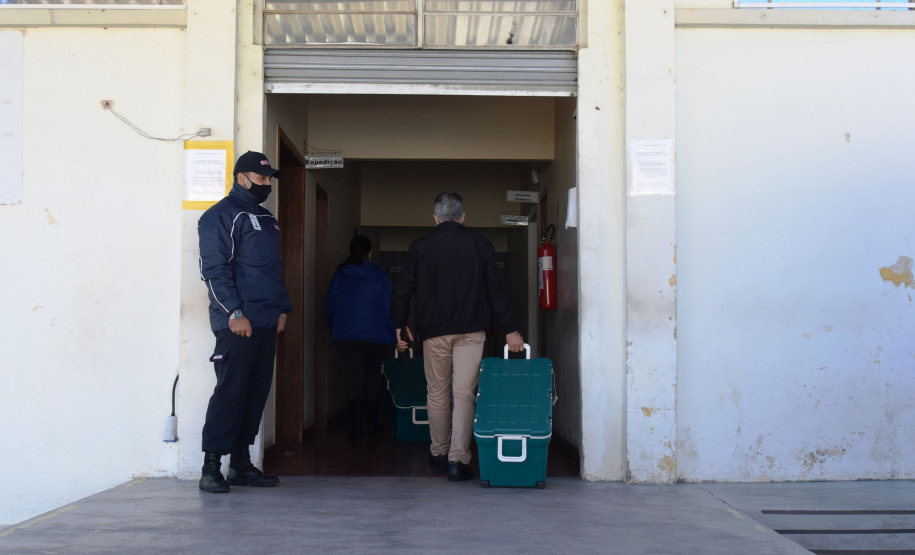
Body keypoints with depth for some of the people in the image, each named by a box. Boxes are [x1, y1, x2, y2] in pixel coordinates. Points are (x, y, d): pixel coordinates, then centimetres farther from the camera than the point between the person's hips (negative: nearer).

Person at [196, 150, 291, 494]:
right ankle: (211, 466, -3)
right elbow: (215, 269, -12)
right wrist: (234, 313, -17)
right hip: (237, 323, -8)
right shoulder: (222, 215, -4)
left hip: (267, 323, 8)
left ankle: (241, 463, 15)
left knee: (257, 391, 8)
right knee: (230, 391, -9)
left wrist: (282, 308, 16)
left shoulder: (267, 220, 22)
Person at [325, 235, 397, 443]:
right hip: (375, 336, -1)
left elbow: (329, 308, 13)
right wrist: (392, 339, 5)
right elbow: (388, 310, -2)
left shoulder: (338, 276, 7)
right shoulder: (379, 276, -1)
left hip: (344, 337, 1)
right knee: (373, 376, 13)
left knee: (354, 378, 0)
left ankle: (356, 426, -13)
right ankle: (373, 423, 20)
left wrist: (335, 332, 26)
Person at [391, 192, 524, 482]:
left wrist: (400, 324, 17)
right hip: (471, 330, 0)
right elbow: (495, 289, 5)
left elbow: (402, 289, 4)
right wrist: (509, 329, 8)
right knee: (464, 393, -2)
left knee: (437, 393, 12)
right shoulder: (480, 244, 5)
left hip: (434, 331, 1)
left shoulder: (419, 246, 4)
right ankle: (458, 459, -10)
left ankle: (439, 454, 22)